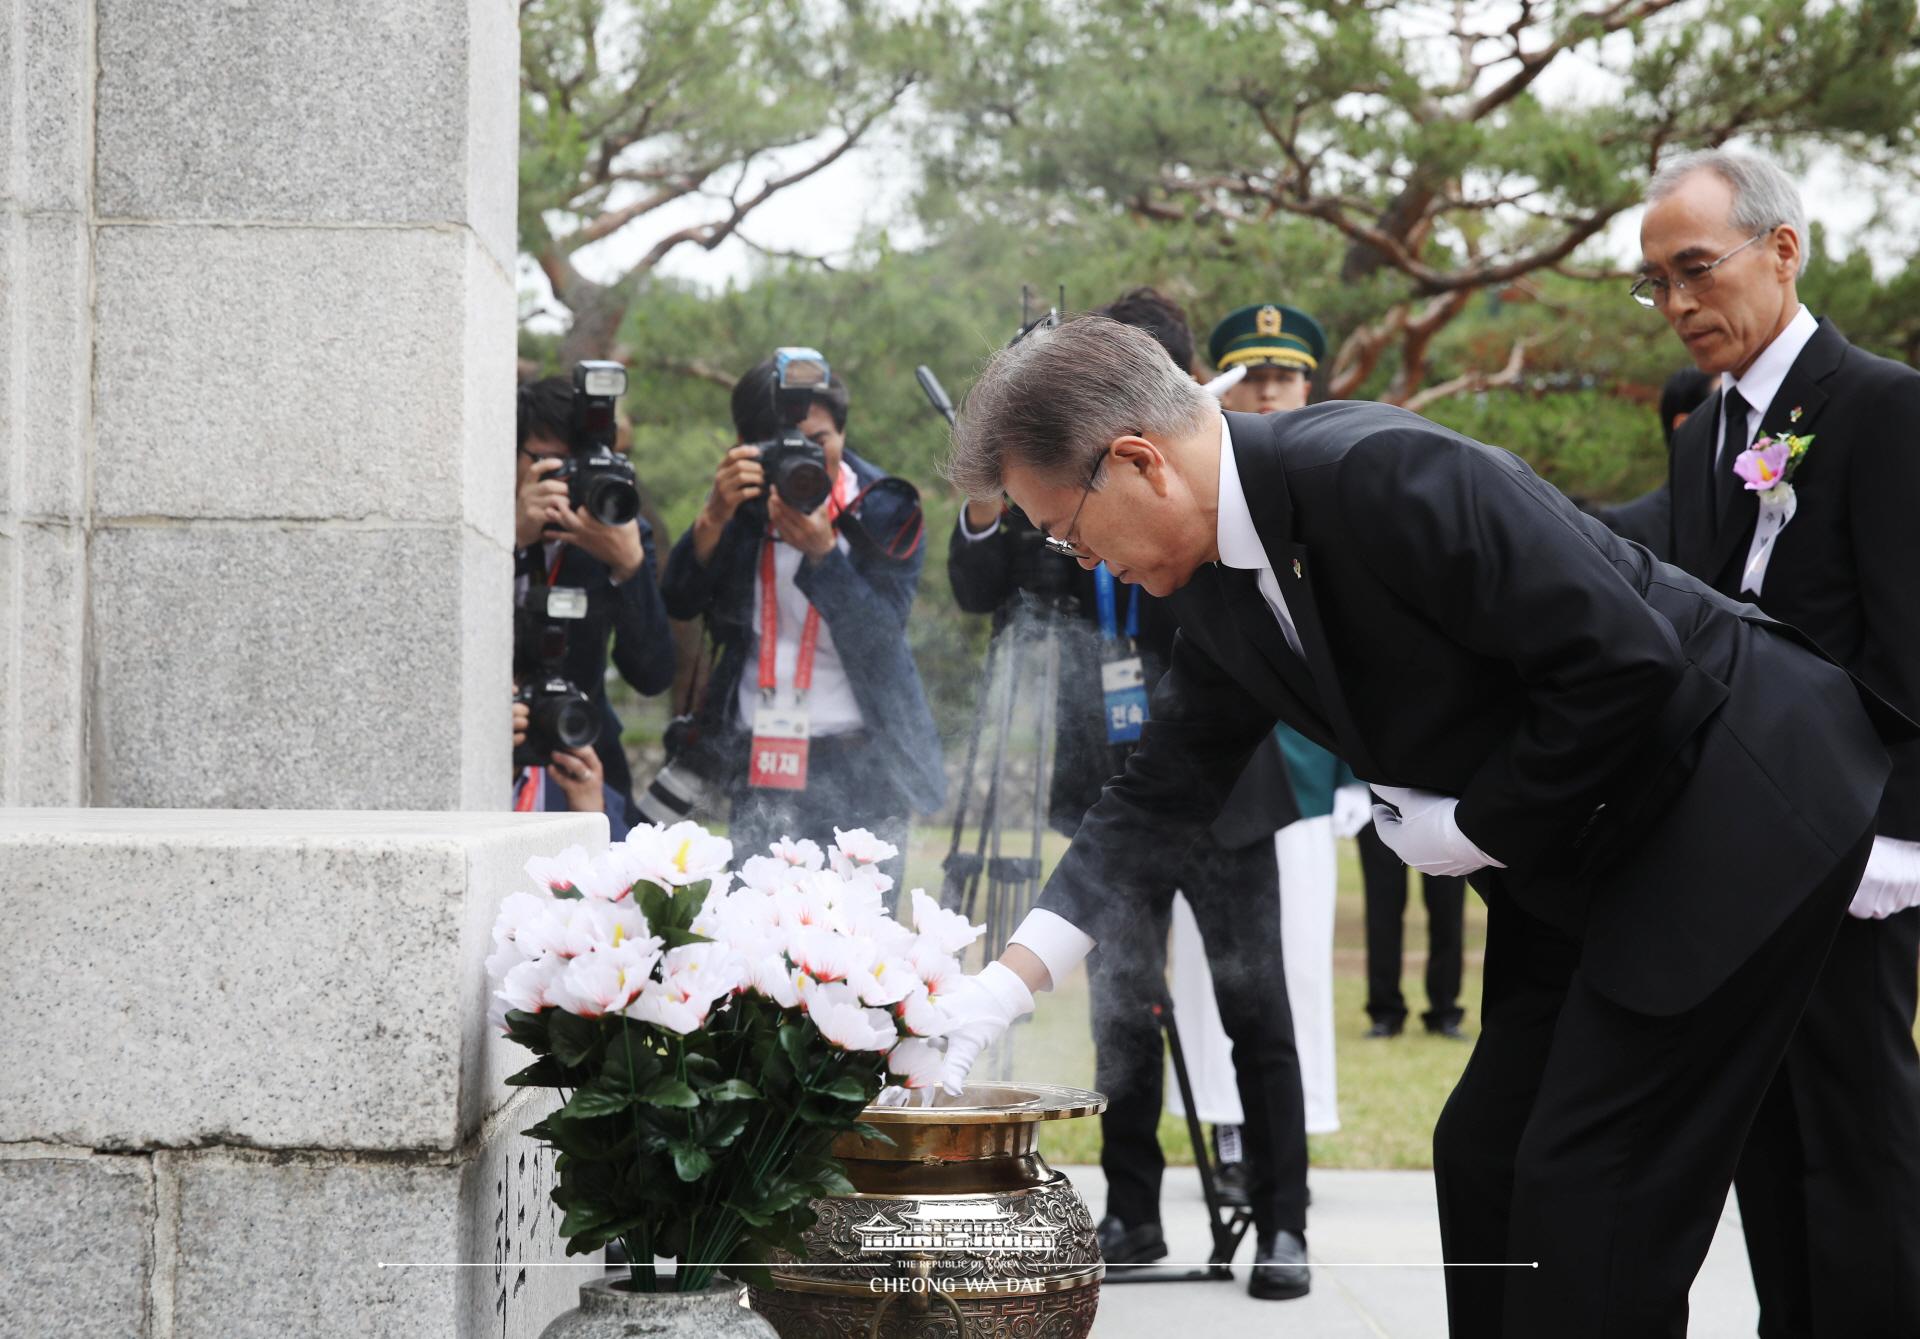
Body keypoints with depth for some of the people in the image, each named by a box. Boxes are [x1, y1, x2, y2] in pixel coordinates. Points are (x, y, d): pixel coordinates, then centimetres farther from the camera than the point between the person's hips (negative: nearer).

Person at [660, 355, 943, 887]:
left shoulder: (885, 510, -3)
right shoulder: (742, 502, 5)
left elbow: (879, 638, -14)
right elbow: (678, 603, -6)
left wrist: (822, 553, -29)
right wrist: (714, 518, -22)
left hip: (860, 762, -2)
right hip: (759, 763, 2)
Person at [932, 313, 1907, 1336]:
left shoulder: (1381, 474, -27)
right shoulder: (1216, 586, 3)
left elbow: (1625, 658, -28)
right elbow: (1161, 793, 12)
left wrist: (1479, 827, -15)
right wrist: (1010, 981, 6)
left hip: (1732, 804, -9)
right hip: (1577, 856, 9)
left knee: (1587, 1187, -10)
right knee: (1486, 1155, 10)